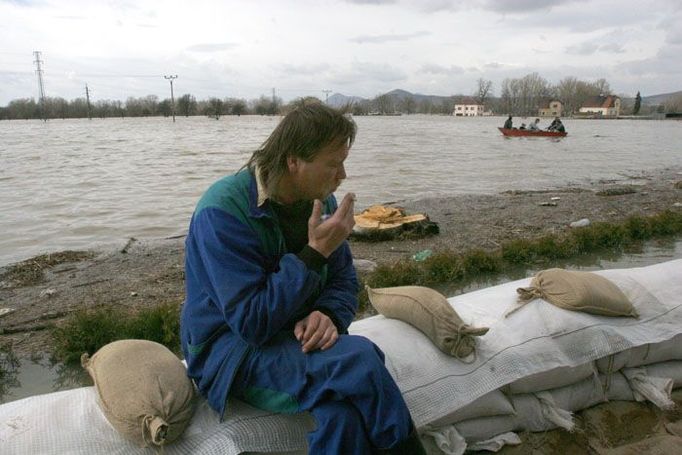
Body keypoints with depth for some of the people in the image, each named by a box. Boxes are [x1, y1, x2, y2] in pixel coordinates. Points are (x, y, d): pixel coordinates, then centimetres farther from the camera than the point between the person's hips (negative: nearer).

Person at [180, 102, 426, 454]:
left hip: (294, 336, 5)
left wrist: (328, 314, -17)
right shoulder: (222, 211, -22)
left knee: (343, 411, -29)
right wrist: (315, 253, -28)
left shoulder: (320, 200, -1)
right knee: (359, 358, -29)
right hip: (230, 348, -5)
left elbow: (344, 280, 6)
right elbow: (252, 323, -25)